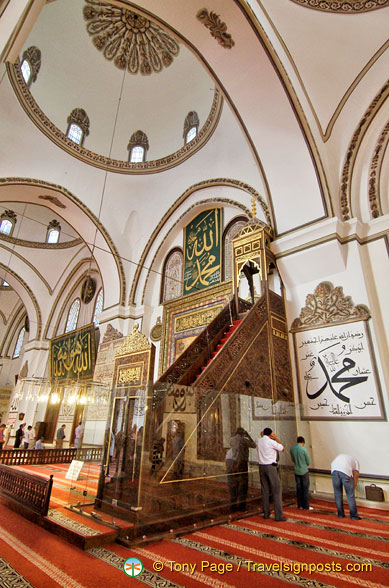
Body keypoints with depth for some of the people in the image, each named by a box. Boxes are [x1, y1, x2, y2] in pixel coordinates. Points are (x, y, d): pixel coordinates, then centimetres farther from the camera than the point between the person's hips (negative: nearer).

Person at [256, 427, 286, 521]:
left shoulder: (258, 441, 4)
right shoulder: (271, 442, -13)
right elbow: (283, 449, 1)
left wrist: (262, 436, 22)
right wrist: (276, 438, 4)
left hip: (261, 467, 6)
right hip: (271, 467, -6)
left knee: (265, 491, 13)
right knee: (276, 491, 3)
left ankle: (266, 513, 19)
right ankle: (278, 515, 5)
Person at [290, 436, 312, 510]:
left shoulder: (292, 449, -3)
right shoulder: (303, 449, -18)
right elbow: (308, 462, -7)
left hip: (296, 471, 4)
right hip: (304, 471, -4)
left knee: (298, 488, 13)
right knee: (305, 489, 7)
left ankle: (300, 505, 20)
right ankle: (306, 506, 12)